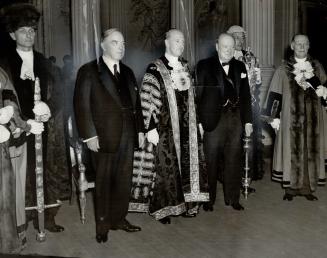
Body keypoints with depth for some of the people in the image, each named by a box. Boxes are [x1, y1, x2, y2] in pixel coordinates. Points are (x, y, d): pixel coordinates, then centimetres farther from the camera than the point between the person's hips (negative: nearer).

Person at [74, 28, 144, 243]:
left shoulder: (127, 72, 15)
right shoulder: (89, 71, -3)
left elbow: (136, 102, 16)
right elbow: (82, 105, -8)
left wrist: (140, 129, 10)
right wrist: (89, 135, -15)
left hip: (128, 136, 5)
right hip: (104, 136, -5)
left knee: (124, 179, 10)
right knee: (104, 181, 5)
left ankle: (119, 219, 24)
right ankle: (102, 225, 18)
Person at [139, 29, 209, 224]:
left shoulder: (185, 67, 13)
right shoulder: (155, 69, -8)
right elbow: (146, 99, -11)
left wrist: (196, 121, 15)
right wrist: (151, 128, -15)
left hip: (187, 127, 6)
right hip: (166, 127, -6)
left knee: (189, 163, 9)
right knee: (166, 168, 0)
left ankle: (187, 204, 22)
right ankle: (163, 209, 15)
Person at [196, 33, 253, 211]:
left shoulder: (240, 67, 12)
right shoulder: (204, 66, 0)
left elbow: (246, 95, 12)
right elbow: (198, 94, -4)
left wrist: (248, 121, 7)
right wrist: (199, 121, -10)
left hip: (235, 119, 4)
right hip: (213, 120, -4)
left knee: (234, 161, 10)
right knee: (211, 161, 3)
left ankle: (233, 198, 22)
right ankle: (208, 199, 15)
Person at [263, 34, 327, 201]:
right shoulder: (284, 69, 2)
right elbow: (275, 94, 0)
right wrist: (275, 117, -5)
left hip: (313, 117, 2)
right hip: (291, 117, -2)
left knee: (311, 151, 4)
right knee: (291, 151, 1)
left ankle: (308, 187, 12)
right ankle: (290, 188, 10)